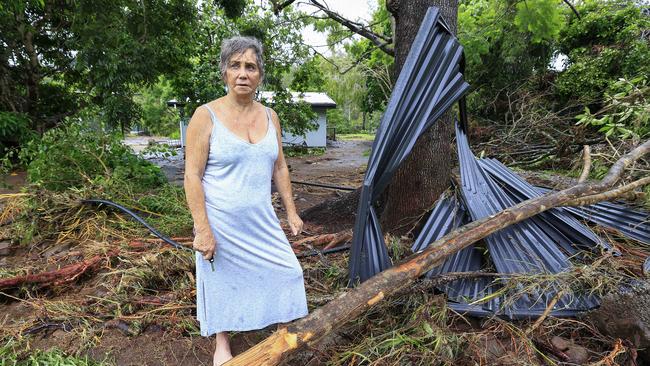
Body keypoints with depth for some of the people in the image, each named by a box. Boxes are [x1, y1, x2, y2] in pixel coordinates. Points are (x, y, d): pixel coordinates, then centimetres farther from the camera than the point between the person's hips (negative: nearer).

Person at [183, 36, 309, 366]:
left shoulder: (270, 117, 2)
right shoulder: (206, 116, -13)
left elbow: (279, 167, 10)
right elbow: (192, 176, -14)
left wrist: (291, 211, 9)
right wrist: (202, 229, -18)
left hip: (260, 220, 5)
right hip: (222, 223, -4)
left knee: (285, 270, 10)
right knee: (223, 282, 11)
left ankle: (286, 328, 36)